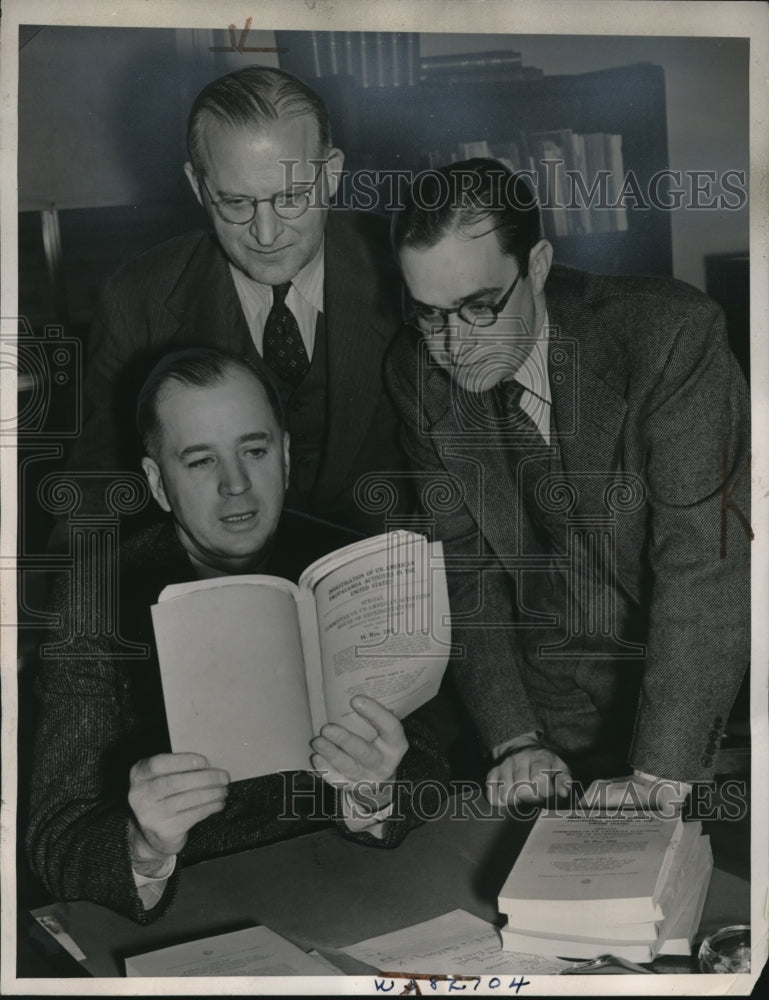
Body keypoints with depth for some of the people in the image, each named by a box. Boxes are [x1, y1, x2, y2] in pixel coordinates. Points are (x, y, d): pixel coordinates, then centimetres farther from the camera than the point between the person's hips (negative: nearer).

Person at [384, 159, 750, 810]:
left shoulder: (671, 334, -21)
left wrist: (661, 775, -25)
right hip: (557, 712, 2)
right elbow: (464, 566, -2)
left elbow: (708, 560, -23)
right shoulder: (417, 375, -6)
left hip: (711, 699, -2)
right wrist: (515, 739, -11)